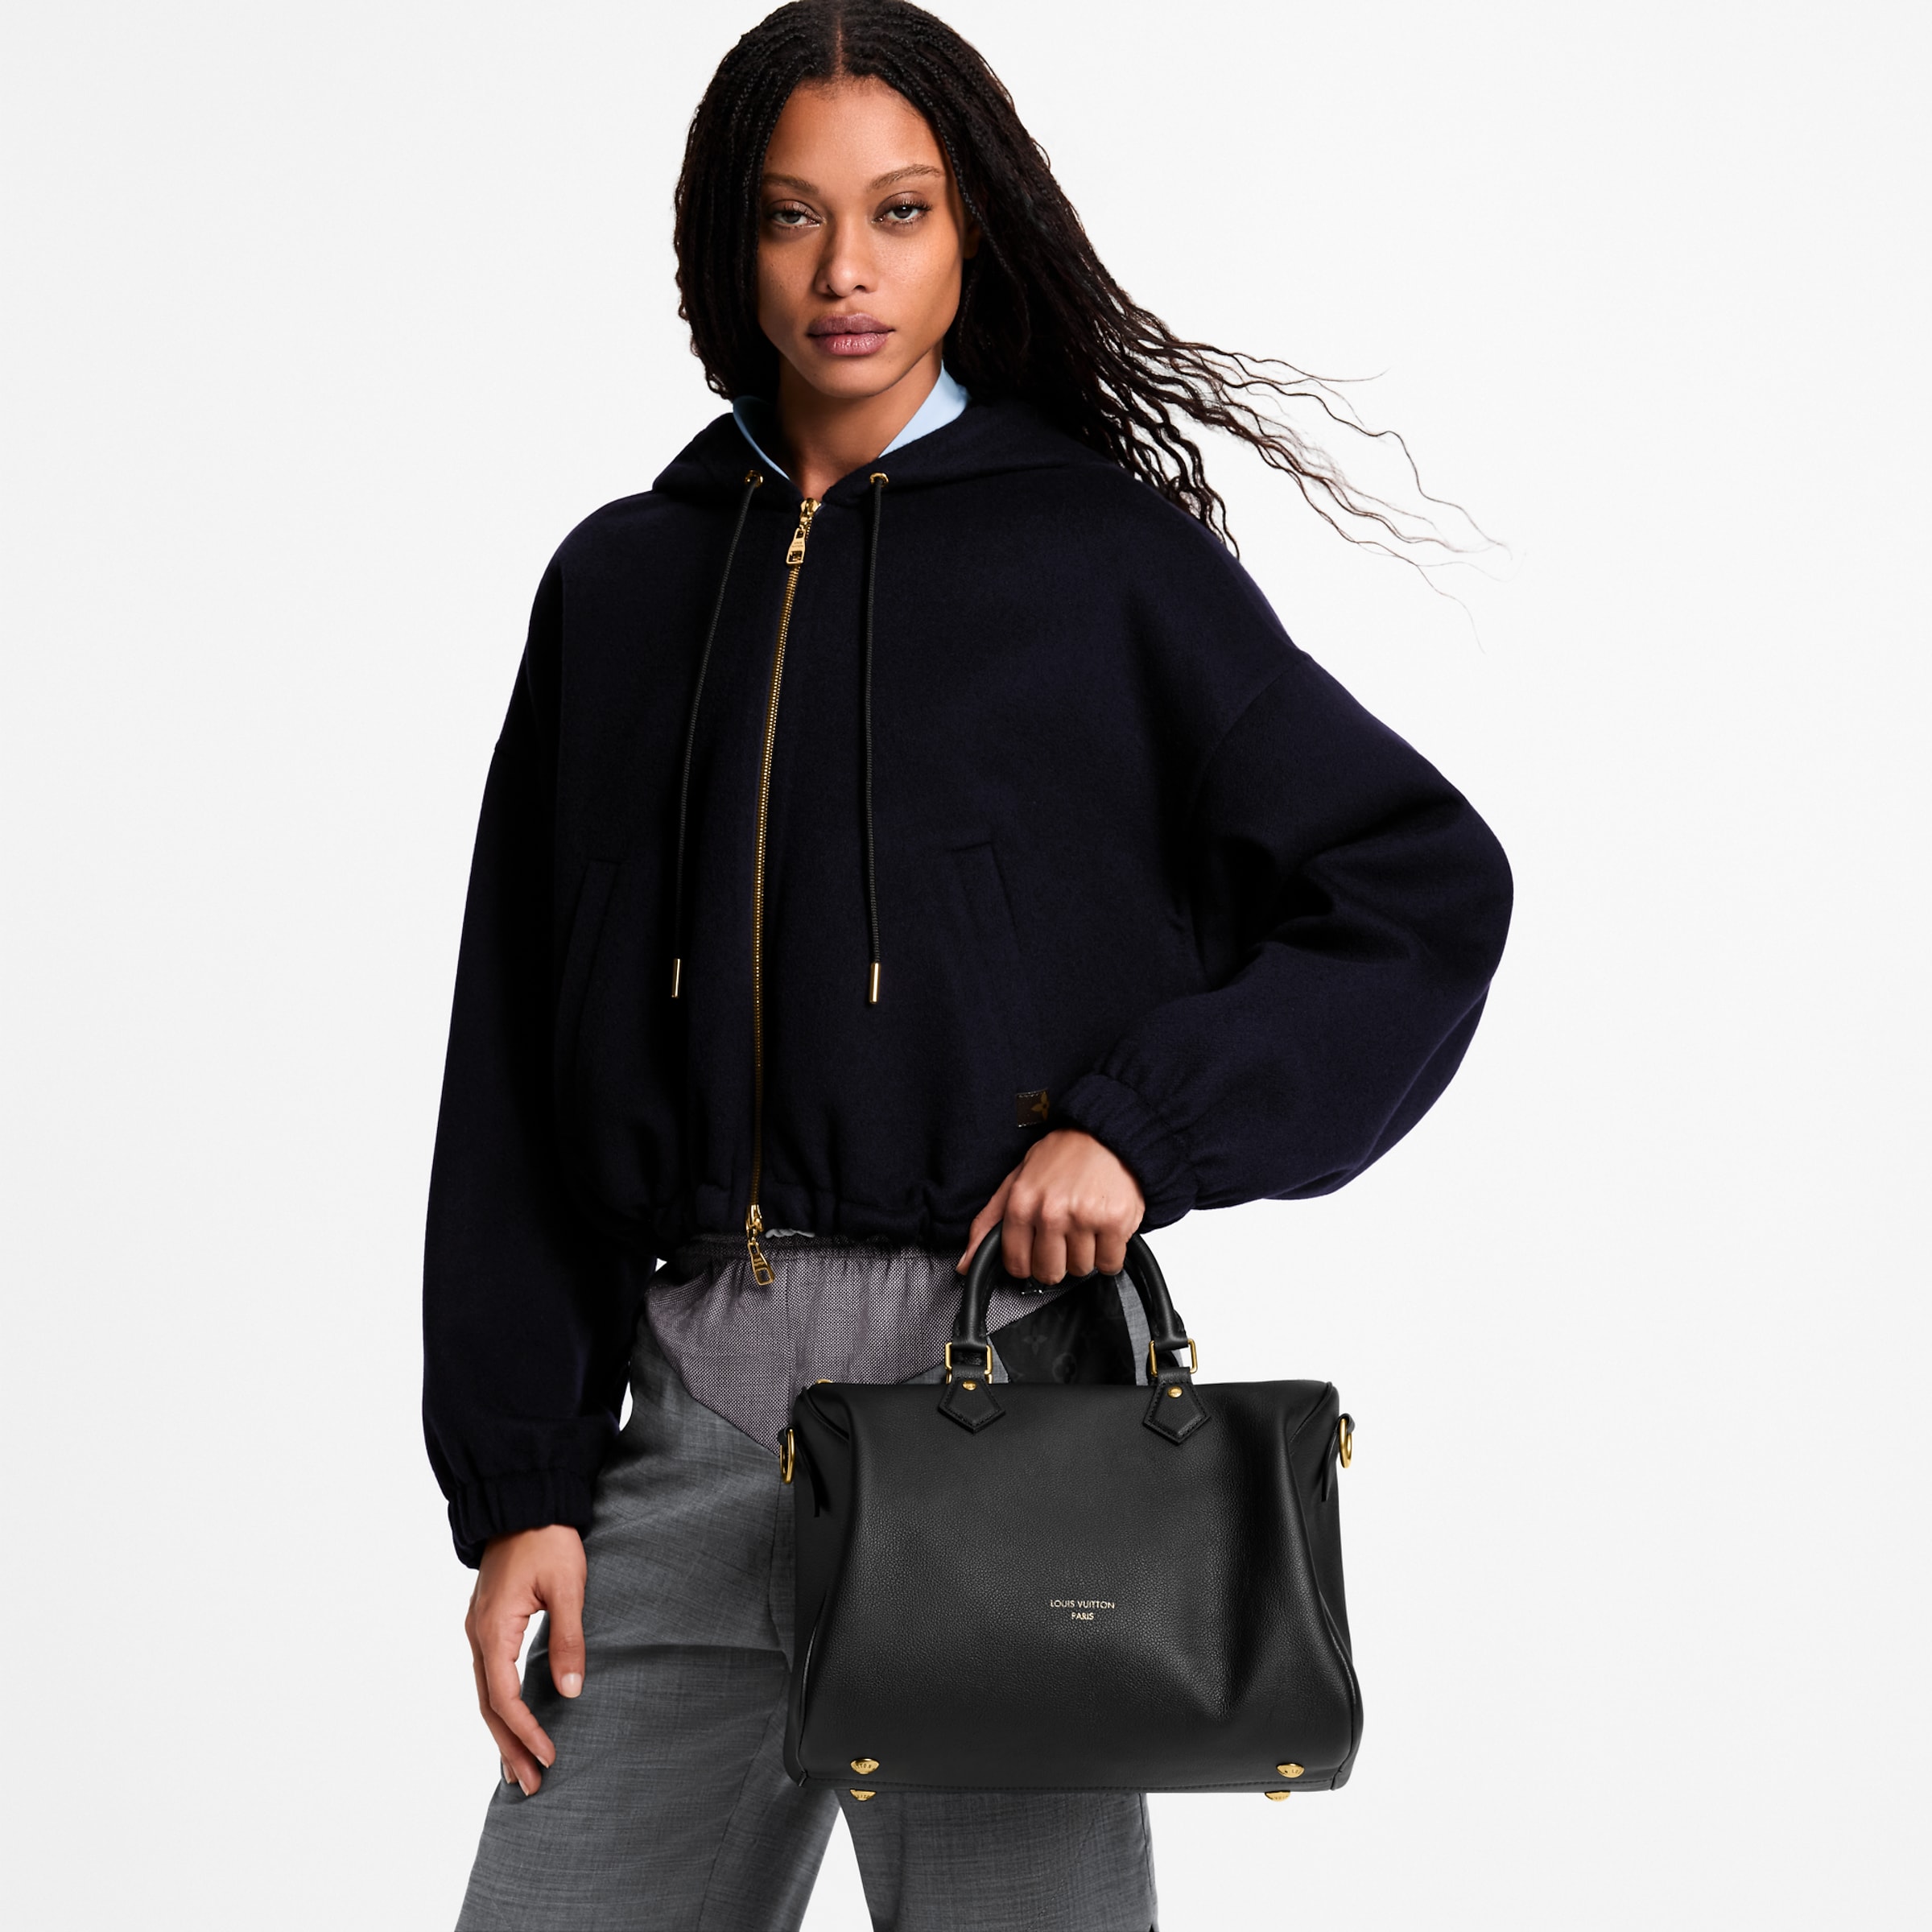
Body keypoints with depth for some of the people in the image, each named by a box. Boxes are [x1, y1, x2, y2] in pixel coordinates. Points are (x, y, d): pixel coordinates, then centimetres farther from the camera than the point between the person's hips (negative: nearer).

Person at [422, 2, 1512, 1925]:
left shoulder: (1100, 558, 3)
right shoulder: (621, 582, 12)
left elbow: (1426, 886, 1)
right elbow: (520, 1071, 10)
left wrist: (1142, 1126, -12)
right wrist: (514, 1488, 4)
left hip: (1000, 1359, -3)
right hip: (695, 1399, 3)